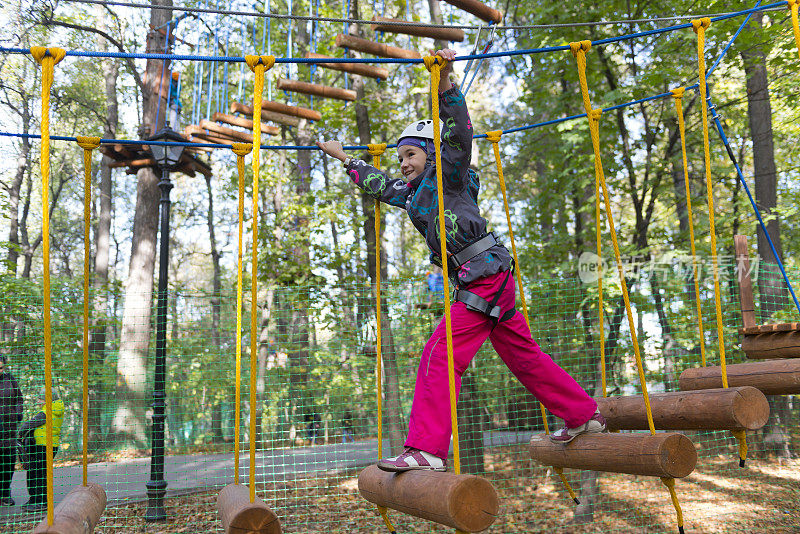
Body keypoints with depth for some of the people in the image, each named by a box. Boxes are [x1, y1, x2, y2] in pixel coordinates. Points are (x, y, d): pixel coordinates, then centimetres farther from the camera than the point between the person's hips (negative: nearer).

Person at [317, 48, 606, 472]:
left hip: (487, 277, -10)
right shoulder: (413, 192, 21)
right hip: (488, 283, 10)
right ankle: (585, 415, 30)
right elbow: (381, 184, 37)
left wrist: (446, 83, -27)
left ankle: (426, 449, -15)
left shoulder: (448, 175, -1)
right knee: (524, 358, 17)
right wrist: (345, 159, 44)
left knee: (439, 356, -15)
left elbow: (459, 135, -18)